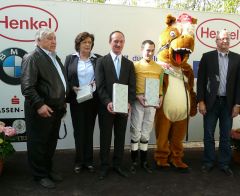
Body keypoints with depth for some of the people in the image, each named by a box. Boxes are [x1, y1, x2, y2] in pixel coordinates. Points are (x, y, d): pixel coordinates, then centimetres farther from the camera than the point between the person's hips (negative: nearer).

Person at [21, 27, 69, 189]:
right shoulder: (32, 58, -12)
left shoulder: (56, 58, 15)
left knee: (51, 143, 18)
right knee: (38, 144, 6)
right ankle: (40, 175, 21)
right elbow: (27, 86, -20)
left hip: (56, 109, 8)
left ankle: (48, 169, 33)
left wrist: (63, 102, 16)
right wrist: (39, 105, -26)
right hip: (41, 110, -8)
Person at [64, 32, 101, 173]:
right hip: (76, 100, -1)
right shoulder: (70, 59, 3)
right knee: (79, 130, 6)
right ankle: (79, 161, 18)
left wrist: (95, 83, -15)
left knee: (89, 130, 9)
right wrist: (72, 88, -14)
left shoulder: (97, 59, 3)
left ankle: (89, 160, 20)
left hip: (92, 100, 1)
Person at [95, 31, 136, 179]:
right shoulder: (102, 61, -1)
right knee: (105, 138, 8)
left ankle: (118, 164, 25)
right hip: (106, 107, -3)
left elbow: (132, 86, 3)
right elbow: (100, 86, -8)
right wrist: (108, 103, -20)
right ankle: (104, 166, 21)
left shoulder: (129, 64, 9)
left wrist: (129, 103, -13)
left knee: (120, 138, 11)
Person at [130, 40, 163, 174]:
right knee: (136, 131, 1)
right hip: (138, 101, -3)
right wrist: (137, 96, -16)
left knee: (146, 133, 10)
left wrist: (160, 97, -2)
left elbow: (161, 85, 15)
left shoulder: (159, 68, 11)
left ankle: (144, 161, 20)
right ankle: (134, 161, 12)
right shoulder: (135, 66, 0)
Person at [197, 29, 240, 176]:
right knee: (208, 135, 8)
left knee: (226, 136, 10)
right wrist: (201, 101, -8)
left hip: (228, 103, 1)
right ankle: (209, 162, 22)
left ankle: (224, 164, 22)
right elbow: (201, 80, -2)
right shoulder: (207, 57, 0)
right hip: (211, 102, -1)